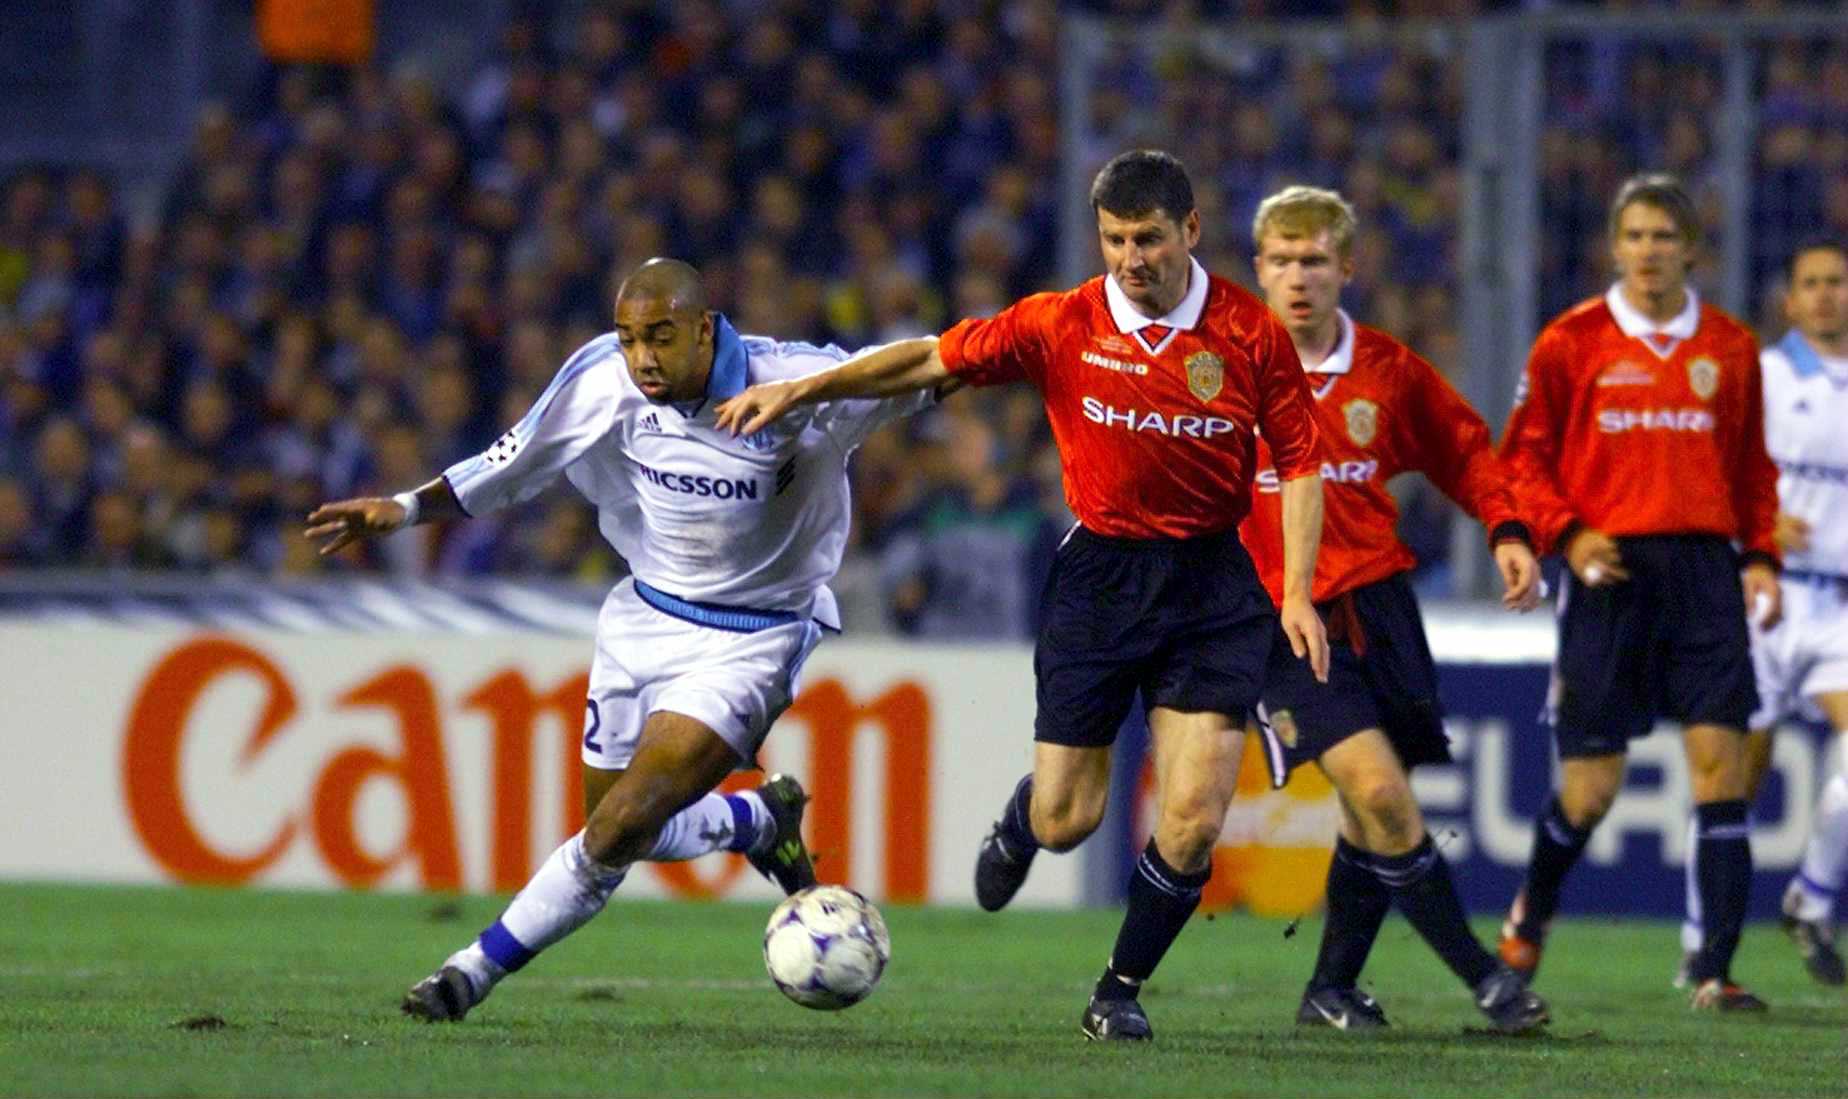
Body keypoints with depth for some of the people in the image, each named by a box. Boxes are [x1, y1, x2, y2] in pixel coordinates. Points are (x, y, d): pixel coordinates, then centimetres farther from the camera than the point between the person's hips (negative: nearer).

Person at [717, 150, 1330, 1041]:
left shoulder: (1251, 333, -6)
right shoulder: (1062, 325, -6)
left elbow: (1299, 461, 2)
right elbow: (934, 361, 2)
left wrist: (1295, 592, -6)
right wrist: (798, 391, -1)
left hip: (1210, 583, 0)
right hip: (1098, 573, 0)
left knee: (1193, 822, -9)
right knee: (1064, 819, 1)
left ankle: (1121, 990, 13)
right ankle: (1017, 826, 40)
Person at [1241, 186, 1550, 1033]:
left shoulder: (1387, 369, 5)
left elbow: (1463, 451, 17)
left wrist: (1508, 532, 4)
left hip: (1377, 604, 4)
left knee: (1373, 821, 7)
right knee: (1378, 793, -18)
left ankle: (1332, 988, 25)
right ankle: (1483, 977, -11)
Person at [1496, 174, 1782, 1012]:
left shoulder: (1730, 347, 9)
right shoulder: (1573, 341, 2)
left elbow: (1751, 469, 16)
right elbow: (1523, 455, 5)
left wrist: (1760, 557, 4)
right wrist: (1564, 533, -9)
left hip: (1704, 567, 2)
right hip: (1610, 571, -2)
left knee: (1720, 760, -10)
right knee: (1590, 786, 0)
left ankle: (1715, 972, -9)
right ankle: (1528, 918, 30)